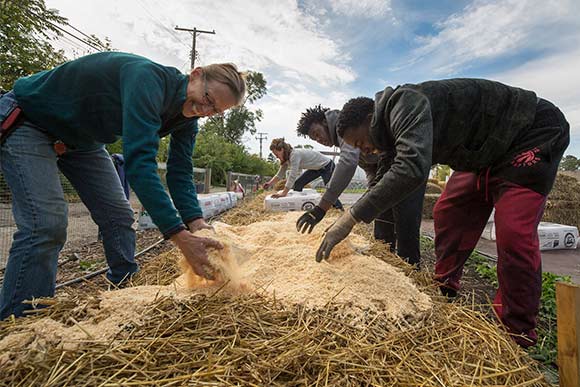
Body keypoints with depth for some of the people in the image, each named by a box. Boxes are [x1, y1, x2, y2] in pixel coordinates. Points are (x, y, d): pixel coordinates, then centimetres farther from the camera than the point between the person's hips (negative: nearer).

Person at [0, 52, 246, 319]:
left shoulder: (188, 118, -10)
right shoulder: (149, 79, -37)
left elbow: (180, 173, -12)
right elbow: (138, 162, -46)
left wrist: (196, 222, -28)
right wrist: (181, 237, -49)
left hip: (82, 140, 8)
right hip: (27, 121, -7)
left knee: (119, 217, 1)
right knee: (46, 224, -21)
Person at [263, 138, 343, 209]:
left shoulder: (295, 155, -33)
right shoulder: (286, 158, -6)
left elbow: (292, 176, -39)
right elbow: (280, 175, 0)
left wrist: (283, 193, -39)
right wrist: (269, 183, -15)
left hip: (327, 166, -9)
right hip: (316, 168, 9)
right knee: (297, 184, 0)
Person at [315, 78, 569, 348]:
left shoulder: (406, 103, -28)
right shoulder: (394, 122, 2)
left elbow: (412, 168, -45)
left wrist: (352, 217, -42)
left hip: (534, 133, -9)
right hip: (485, 151, 9)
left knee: (514, 234, -18)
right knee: (448, 213, 6)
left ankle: (519, 336, -2)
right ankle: (444, 292, 20)